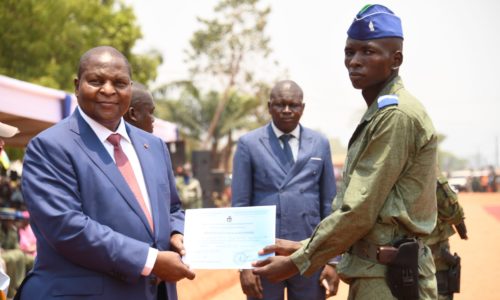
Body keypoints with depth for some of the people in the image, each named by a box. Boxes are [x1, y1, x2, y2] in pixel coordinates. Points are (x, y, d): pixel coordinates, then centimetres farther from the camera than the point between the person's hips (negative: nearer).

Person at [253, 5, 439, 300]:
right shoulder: (378, 114, 16)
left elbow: (359, 212, -19)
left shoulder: (396, 114, -16)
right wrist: (304, 247, 12)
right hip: (373, 275, 9)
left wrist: (297, 262, -12)